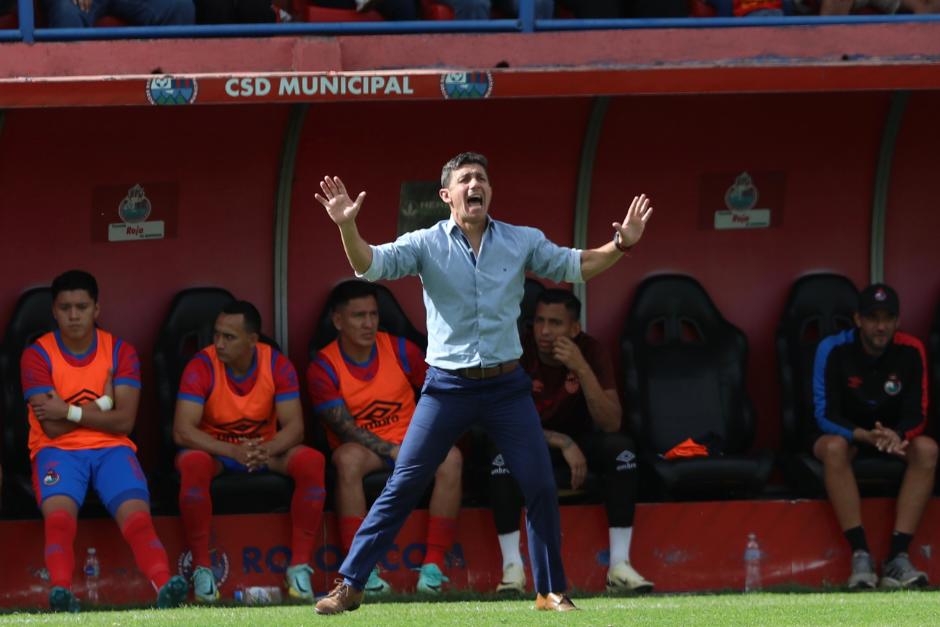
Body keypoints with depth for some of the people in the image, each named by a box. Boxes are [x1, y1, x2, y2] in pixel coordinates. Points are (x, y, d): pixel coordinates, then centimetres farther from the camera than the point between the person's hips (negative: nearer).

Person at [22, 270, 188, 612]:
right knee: (59, 513, -33)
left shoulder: (120, 352, 7)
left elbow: (123, 420, -4)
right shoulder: (37, 355, 1)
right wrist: (102, 405, -3)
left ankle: (165, 585, -49)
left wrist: (70, 411, -10)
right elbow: (52, 427, -7)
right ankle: (61, 591, -56)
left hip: (111, 448, 1)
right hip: (58, 451, -1)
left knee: (136, 515, -28)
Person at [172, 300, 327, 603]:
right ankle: (202, 567, -27)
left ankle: (300, 566, -19)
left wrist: (266, 450, -36)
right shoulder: (202, 366, -18)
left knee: (312, 461, -26)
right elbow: (182, 430, -25)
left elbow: (294, 426, -14)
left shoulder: (277, 365, -10)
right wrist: (234, 452, -38)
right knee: (192, 463, -38)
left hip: (264, 450, 2)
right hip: (215, 450, -2)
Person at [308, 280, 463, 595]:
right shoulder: (324, 367, -6)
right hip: (363, 448, -3)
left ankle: (433, 565, -29)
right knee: (348, 459, -39)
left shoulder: (400, 350, 3)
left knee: (450, 458, -29)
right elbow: (344, 427, -12)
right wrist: (392, 451, -22)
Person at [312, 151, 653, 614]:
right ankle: (349, 585, 2)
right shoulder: (426, 244, -4)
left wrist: (621, 245, -8)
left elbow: (575, 266, 9)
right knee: (402, 487, -4)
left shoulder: (522, 242, 4)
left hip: (506, 386, 2)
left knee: (541, 488, -1)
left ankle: (551, 592, 14)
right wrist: (347, 226, -34)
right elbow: (371, 264, -15)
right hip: (448, 386, -2)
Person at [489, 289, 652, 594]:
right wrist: (562, 443, -28)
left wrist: (582, 369, -34)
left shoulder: (592, 352, -14)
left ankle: (619, 566, -28)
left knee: (621, 448, -29)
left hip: (578, 440, 1)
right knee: (502, 452, -35)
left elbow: (611, 425, -23)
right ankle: (512, 569, -35)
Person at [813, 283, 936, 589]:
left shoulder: (910, 351, -10)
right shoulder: (834, 350, -16)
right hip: (846, 435, -2)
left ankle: (898, 557, -37)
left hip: (895, 437, 2)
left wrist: (896, 436, -34)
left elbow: (916, 416, -9)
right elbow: (826, 415, -17)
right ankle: (860, 557, -42)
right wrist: (866, 436, -35)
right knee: (833, 447, -37)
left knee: (927, 448, -30)